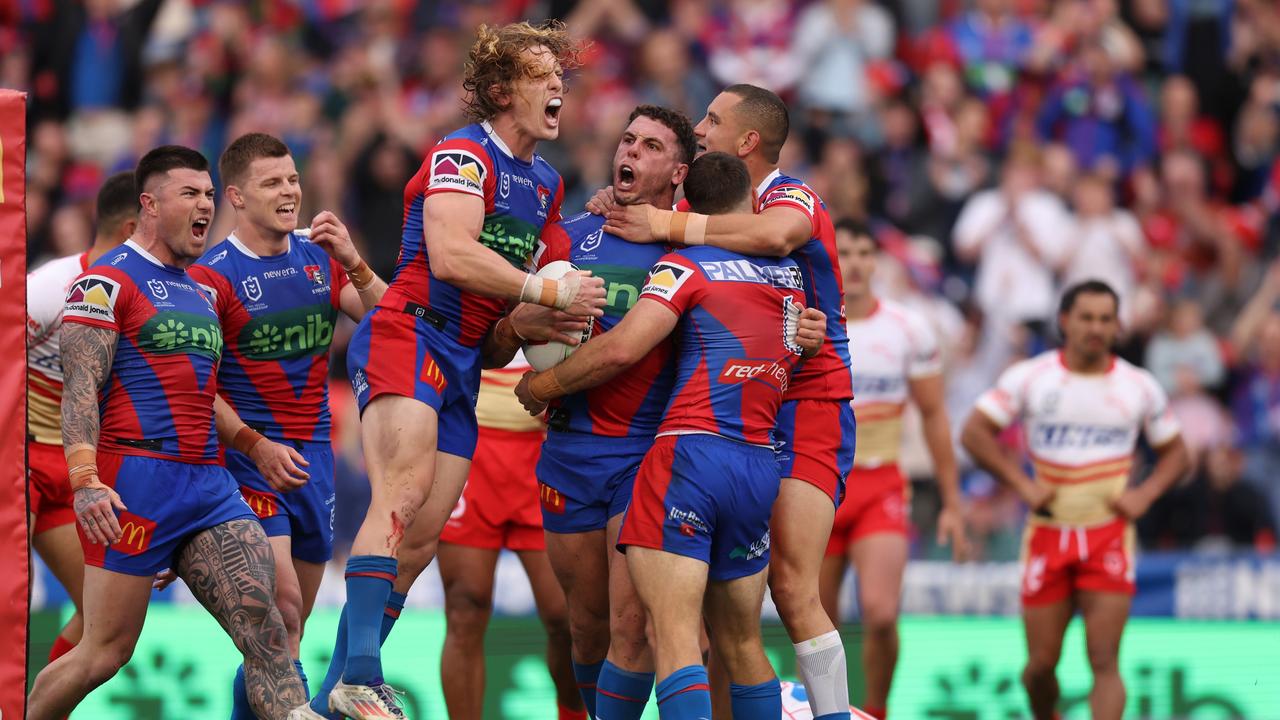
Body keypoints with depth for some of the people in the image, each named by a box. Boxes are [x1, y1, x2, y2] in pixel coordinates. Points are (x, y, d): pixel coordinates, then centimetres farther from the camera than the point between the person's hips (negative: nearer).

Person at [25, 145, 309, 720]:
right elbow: (80, 387, -11)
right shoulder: (107, 281, -2)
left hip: (208, 483, 7)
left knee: (265, 624, -11)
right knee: (105, 653, -5)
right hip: (135, 482, -7)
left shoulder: (200, 292, 23)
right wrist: (84, 480, -23)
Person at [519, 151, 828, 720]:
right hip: (760, 469, 6)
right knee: (740, 643, 16)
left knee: (674, 635, -14)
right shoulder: (789, 275, 18)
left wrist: (539, 385, 5)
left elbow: (619, 350, -9)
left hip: (690, 450, -6)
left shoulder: (688, 265, 0)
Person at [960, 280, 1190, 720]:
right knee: (1041, 664, 4)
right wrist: (1021, 483, -8)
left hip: (1109, 532, 0)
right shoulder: (1030, 378, -1)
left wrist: (1145, 494, -4)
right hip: (1048, 533, 1)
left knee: (1104, 661, -12)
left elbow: (1174, 452, 14)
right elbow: (975, 432, 1)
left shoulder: (1140, 387, 3)